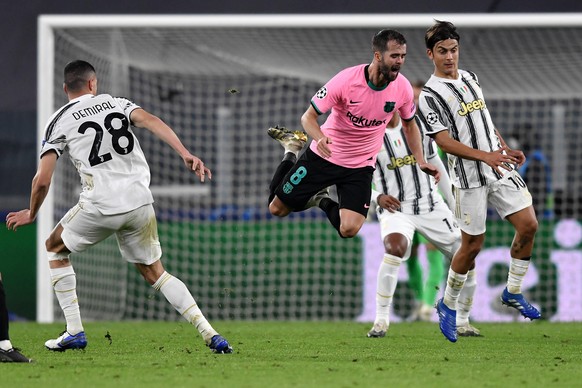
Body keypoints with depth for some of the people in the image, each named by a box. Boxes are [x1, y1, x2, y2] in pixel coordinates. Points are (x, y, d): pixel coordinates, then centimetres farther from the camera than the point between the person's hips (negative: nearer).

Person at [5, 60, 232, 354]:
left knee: (55, 248, 23)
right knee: (154, 273, 18)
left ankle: (74, 332, 15)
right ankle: (209, 334, 2)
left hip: (101, 206, -3)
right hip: (140, 203, 3)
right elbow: (150, 120, -5)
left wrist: (31, 214, 20)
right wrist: (185, 153, -17)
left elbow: (42, 180, 2)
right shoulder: (117, 103, 16)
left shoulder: (60, 120, 8)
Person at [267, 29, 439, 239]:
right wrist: (320, 138, -40)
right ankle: (292, 152, 35)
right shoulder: (346, 80, -25)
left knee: (349, 229, -16)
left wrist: (421, 161, -1)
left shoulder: (403, 87, -13)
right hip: (323, 157, -2)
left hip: (360, 166, 2)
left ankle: (322, 201, 19)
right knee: (276, 209, 7)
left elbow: (409, 124, 9)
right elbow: (308, 116, -19)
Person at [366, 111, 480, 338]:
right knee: (395, 248, -35)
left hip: (430, 205, 4)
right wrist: (378, 197, -21)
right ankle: (381, 320, -25)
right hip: (395, 208, -4)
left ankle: (462, 322, 17)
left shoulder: (417, 124, 4)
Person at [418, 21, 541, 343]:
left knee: (528, 225, 0)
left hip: (501, 169, 7)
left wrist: (507, 149, 15)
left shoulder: (469, 78, 12)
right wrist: (485, 156, -25)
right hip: (470, 179, -7)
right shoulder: (430, 95, -11)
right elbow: (445, 142, -17)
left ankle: (513, 292, 17)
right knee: (472, 245, -1)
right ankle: (447, 305, 19)